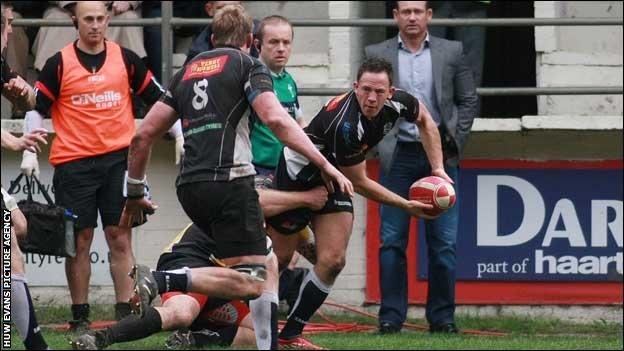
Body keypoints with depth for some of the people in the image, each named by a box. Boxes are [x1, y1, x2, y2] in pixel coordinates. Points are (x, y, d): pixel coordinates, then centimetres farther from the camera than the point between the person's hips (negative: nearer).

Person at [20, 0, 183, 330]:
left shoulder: (125, 59, 6)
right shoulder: (59, 64, 1)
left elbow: (156, 98, 13)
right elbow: (36, 108, 4)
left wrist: (181, 136, 9)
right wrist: (29, 152, -4)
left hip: (118, 158, 1)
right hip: (74, 163, -1)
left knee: (120, 238, -3)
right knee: (79, 240, 0)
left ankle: (126, 313, -3)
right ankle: (79, 315, 7)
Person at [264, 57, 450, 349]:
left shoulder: (396, 103, -17)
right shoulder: (345, 125, -37)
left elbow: (424, 121, 9)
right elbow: (360, 183, -23)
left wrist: (438, 169, 0)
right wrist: (407, 206, -19)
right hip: (297, 175, -7)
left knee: (332, 261, -3)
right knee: (278, 257, -1)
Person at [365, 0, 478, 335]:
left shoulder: (451, 52, 7)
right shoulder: (377, 54, 6)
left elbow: (468, 100, 10)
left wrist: (455, 138, 1)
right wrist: (375, 140, -2)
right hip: (398, 156, 0)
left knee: (444, 242, 0)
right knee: (392, 241, -2)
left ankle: (442, 317, 6)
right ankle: (391, 317, 1)